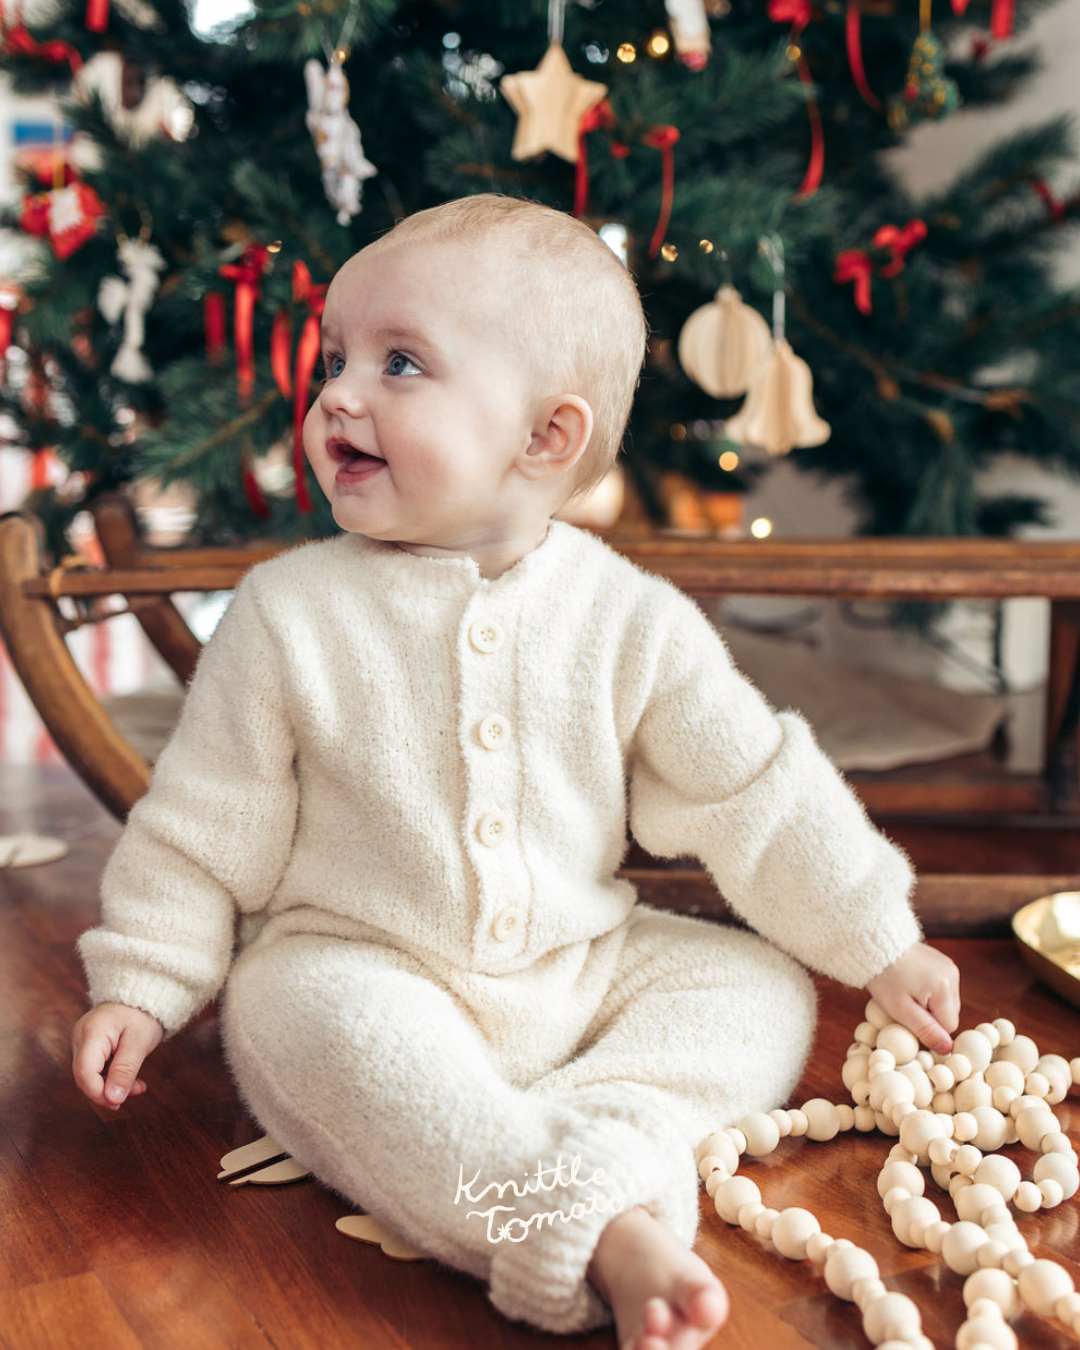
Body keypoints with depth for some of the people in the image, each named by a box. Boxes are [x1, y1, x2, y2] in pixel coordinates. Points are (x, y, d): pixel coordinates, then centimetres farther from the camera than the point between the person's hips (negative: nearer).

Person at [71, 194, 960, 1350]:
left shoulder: (629, 618, -5)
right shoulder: (289, 614, -7)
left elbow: (756, 790, 2)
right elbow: (204, 825, 1)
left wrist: (880, 948, 5)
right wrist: (141, 987, 1)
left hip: (577, 972, 3)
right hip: (354, 970, -3)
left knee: (760, 982, -8)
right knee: (325, 1028, -33)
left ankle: (604, 1137, -27)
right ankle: (597, 1236, -35)